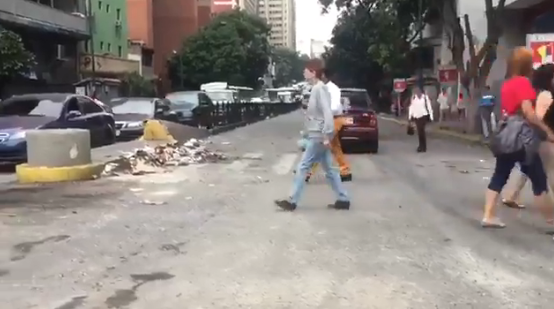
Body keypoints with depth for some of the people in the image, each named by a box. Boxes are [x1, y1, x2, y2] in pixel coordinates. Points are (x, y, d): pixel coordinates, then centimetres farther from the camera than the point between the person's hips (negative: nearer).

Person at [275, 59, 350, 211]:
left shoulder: (320, 89, -16)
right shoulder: (317, 89, 14)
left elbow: (327, 113, -23)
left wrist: (326, 136, -25)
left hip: (318, 137, -10)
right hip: (316, 136, 10)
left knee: (302, 167, -4)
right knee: (329, 169, 12)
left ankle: (292, 201, 2)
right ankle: (343, 200, 16)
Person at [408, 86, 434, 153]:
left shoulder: (425, 97, -7)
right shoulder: (413, 97, 3)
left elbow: (429, 107, -3)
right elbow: (411, 107, 8)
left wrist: (431, 116, -4)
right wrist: (410, 117, 8)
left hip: (423, 116, -4)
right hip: (416, 117, 4)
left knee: (421, 130, -11)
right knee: (419, 131, 8)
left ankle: (423, 147, -3)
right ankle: (422, 146, 20)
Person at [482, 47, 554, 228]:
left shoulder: (506, 83, 11)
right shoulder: (523, 82, -13)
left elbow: (508, 111, 12)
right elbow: (528, 113, -21)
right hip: (522, 139, -7)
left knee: (499, 177, 8)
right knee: (539, 180, 3)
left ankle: (488, 216, 7)